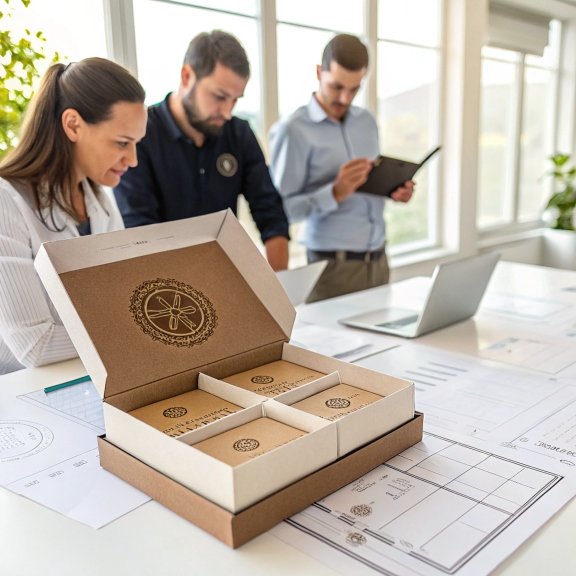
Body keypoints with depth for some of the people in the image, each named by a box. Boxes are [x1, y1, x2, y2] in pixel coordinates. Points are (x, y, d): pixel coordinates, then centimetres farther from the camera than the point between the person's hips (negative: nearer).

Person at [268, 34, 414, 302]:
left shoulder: (366, 121, 11)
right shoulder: (292, 130, -10)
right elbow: (279, 209, -13)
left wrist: (393, 189, 0)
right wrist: (335, 193, -24)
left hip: (378, 260, 6)